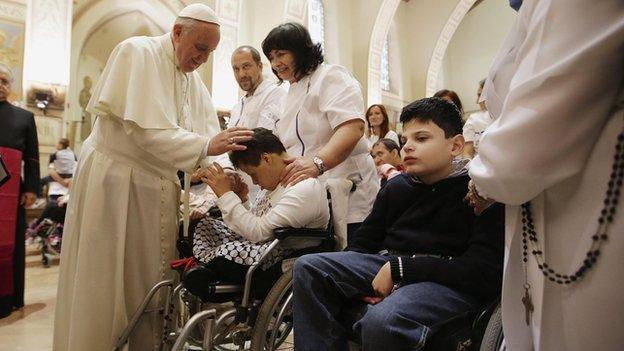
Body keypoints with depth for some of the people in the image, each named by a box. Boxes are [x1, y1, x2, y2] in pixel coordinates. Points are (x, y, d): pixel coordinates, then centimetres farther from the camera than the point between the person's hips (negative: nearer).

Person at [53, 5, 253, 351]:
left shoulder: (193, 80, 11)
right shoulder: (138, 52, -10)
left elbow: (208, 136, 4)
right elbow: (144, 128, -22)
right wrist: (206, 145, -28)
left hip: (158, 187, 7)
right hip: (114, 180, -6)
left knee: (148, 280, 12)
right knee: (107, 281, 2)